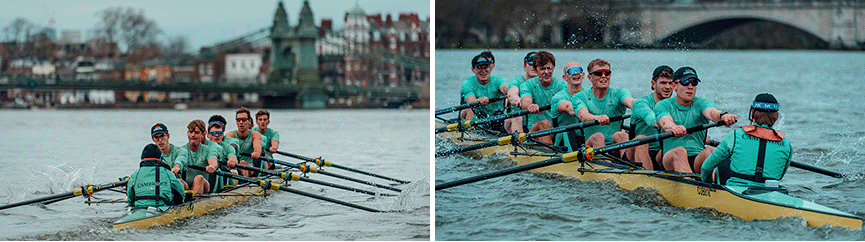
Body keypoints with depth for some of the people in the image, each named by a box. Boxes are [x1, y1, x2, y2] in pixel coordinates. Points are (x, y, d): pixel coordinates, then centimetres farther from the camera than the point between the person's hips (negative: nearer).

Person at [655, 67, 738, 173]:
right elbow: (665, 122, -18)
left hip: (698, 160, 1)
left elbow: (711, 112, -15)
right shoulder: (663, 105, 5)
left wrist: (722, 115, -41)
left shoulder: (702, 103, 10)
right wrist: (674, 127, -45)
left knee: (710, 151, -29)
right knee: (679, 151, -32)